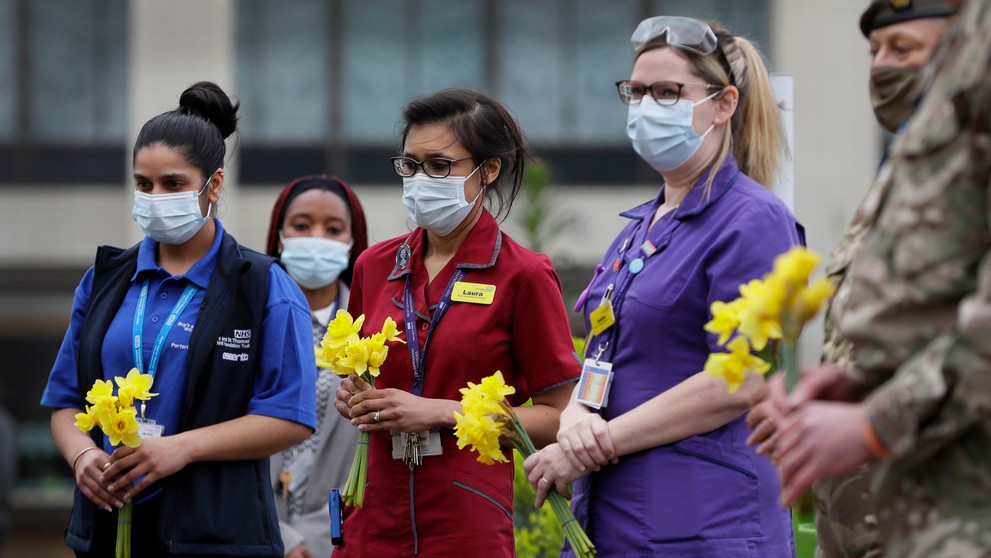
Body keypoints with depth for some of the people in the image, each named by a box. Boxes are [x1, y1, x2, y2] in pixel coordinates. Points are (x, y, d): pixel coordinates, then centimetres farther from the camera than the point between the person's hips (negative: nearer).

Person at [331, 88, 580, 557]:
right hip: (375, 517, 4)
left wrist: (439, 413, -13)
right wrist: (352, 400, 2)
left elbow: (558, 417, -7)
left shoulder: (524, 276, -5)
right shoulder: (374, 267, 10)